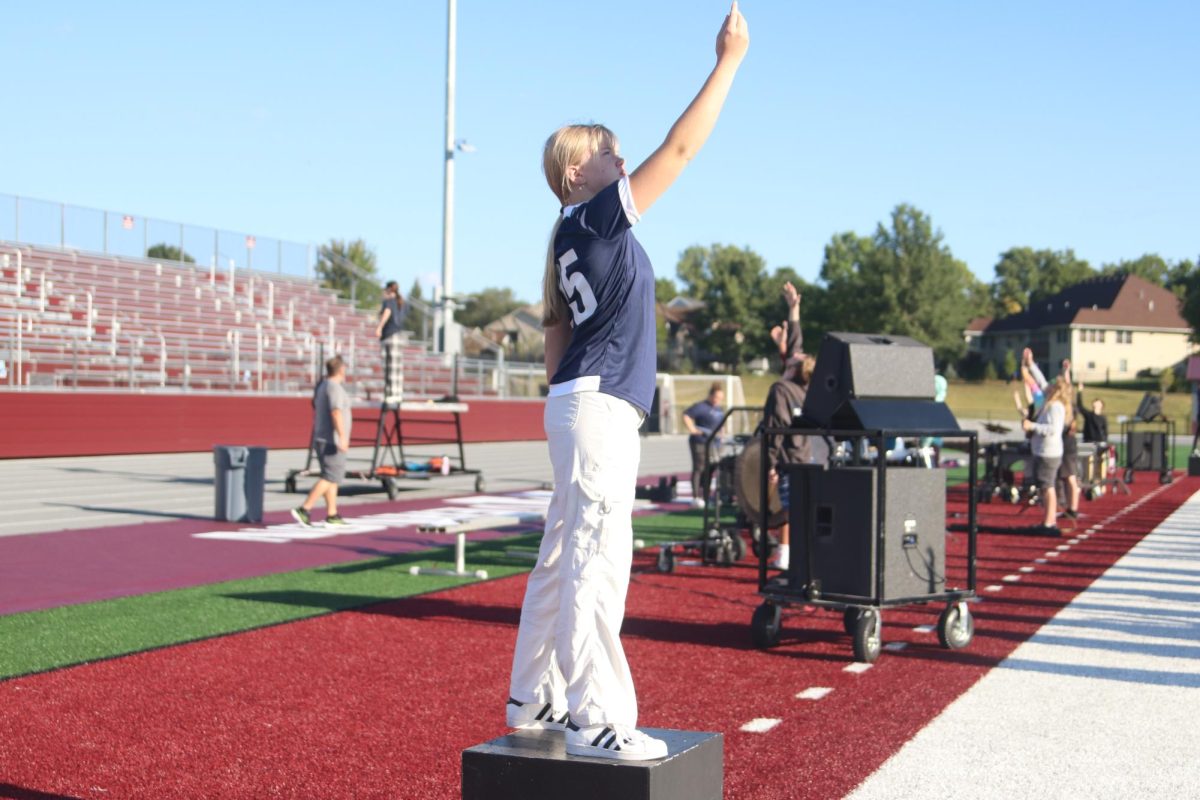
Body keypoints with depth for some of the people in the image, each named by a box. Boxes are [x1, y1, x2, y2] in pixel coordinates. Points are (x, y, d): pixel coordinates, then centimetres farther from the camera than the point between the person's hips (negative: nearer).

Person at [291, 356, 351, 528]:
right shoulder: (334, 387, -14)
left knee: (332, 477, 10)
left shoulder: (322, 386, 15)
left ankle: (332, 516, 9)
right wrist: (342, 437, -33)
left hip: (321, 439, 10)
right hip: (332, 441, -10)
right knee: (330, 477, -10)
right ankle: (304, 510, -16)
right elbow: (336, 413, -26)